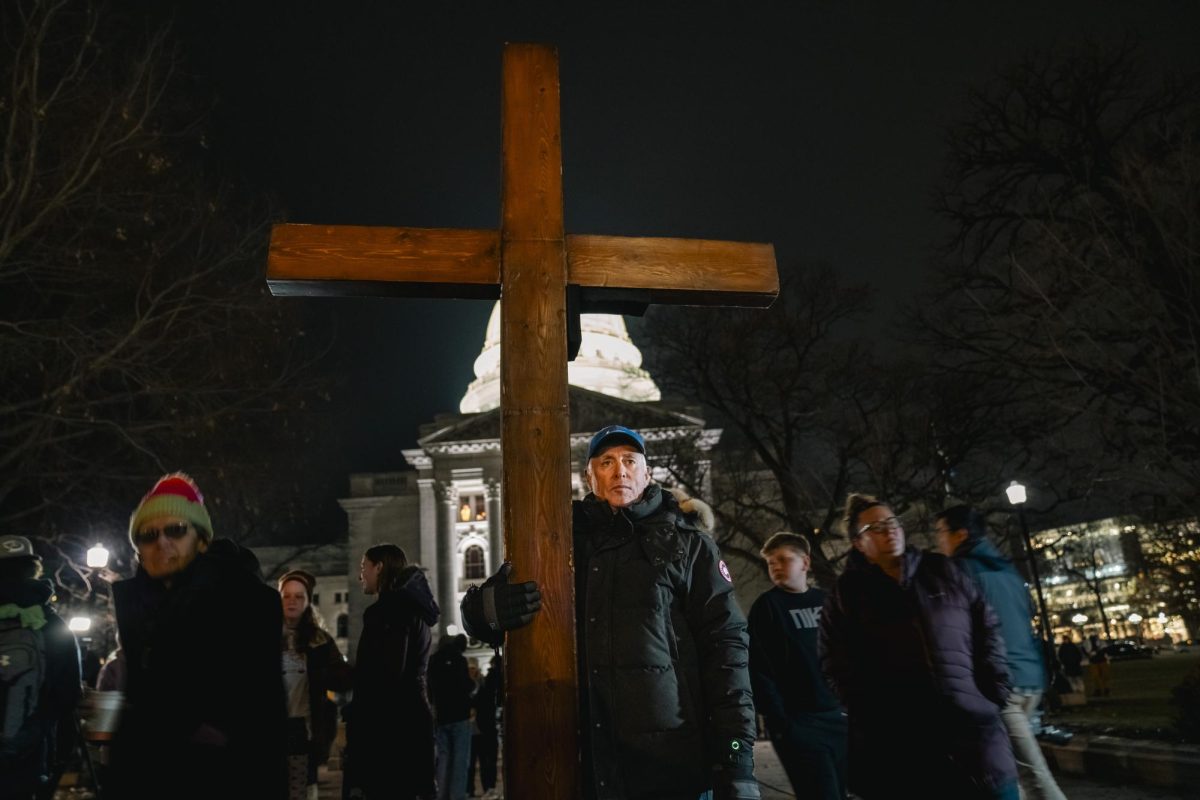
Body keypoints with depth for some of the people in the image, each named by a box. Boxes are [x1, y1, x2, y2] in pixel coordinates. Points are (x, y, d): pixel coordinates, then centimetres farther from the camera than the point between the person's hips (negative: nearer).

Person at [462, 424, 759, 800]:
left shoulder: (687, 544, 5)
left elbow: (724, 645, -2)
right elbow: (476, 611, 12)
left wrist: (737, 755, -11)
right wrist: (486, 606, -13)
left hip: (670, 759, -2)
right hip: (583, 762, 2)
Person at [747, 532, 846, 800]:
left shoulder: (826, 600, 11)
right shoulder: (767, 605, -3)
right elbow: (759, 669, -8)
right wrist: (778, 721, -14)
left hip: (839, 717, 5)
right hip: (798, 723, -5)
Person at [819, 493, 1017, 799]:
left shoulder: (942, 572, 13)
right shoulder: (846, 595, 6)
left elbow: (986, 629, 14)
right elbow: (839, 667, 1)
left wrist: (995, 692, 4)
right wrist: (873, 714, -8)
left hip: (974, 728, 2)